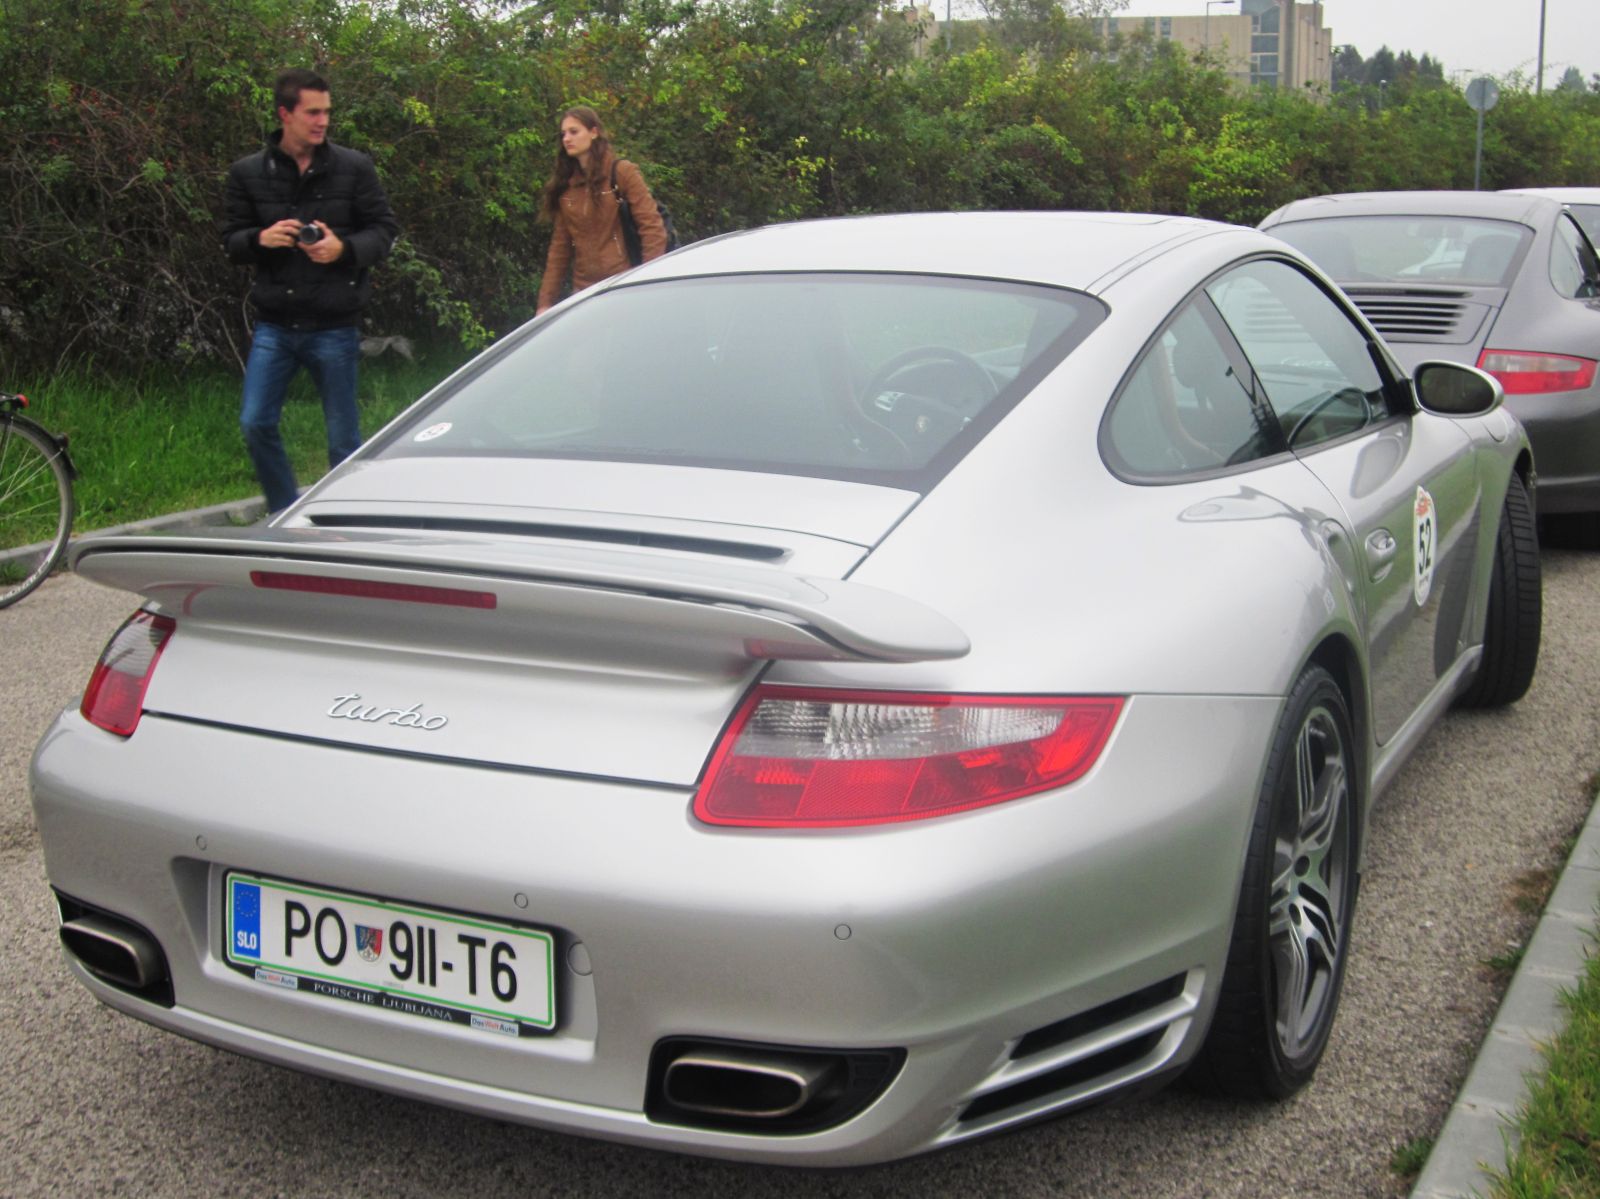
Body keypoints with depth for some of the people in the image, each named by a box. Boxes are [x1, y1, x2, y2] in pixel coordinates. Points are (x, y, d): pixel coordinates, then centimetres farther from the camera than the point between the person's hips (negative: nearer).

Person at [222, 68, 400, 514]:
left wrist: (343, 249, -18)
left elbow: (384, 230, 1)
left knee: (343, 436, 4)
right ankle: (287, 517, 15)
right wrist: (261, 239, -16)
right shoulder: (248, 172, 4)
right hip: (274, 325, 2)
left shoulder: (354, 167, 0)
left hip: (334, 326, -2)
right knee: (256, 424, -2)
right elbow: (231, 239, 7)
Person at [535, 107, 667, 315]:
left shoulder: (622, 172, -1)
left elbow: (652, 229, -7)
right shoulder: (565, 184, 13)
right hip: (584, 289, 4)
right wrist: (546, 301, 8)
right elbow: (559, 246, 14)